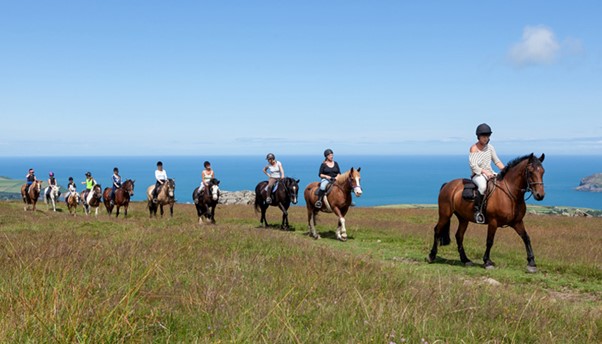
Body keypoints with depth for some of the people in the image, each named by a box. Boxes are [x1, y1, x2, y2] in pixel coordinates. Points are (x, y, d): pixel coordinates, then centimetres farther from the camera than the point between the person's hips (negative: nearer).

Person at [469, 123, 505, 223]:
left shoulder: (490, 147, 11)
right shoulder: (474, 148, -7)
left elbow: (497, 161, 13)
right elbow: (473, 165, -16)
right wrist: (485, 172, -26)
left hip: (490, 173, 7)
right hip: (477, 174, -7)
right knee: (482, 185, -39)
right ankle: (477, 210, -29)